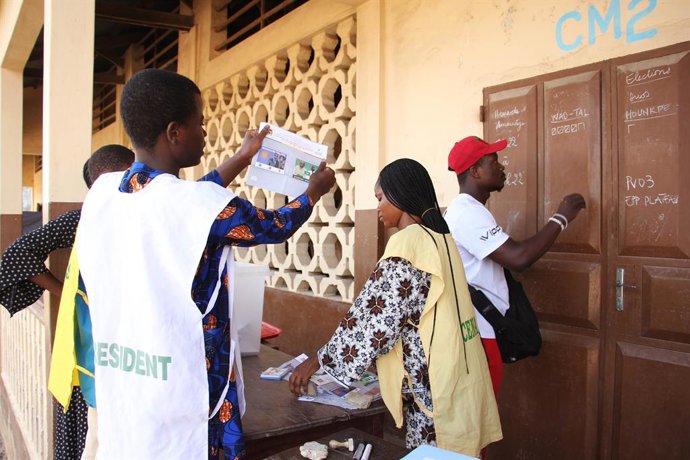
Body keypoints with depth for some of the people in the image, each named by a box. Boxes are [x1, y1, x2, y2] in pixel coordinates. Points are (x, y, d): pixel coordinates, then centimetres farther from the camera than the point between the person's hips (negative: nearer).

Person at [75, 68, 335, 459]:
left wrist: (240, 161, 26)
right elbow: (275, 227, -2)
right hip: (186, 392, -6)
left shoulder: (101, 193, -1)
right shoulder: (206, 206, -20)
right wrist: (315, 191, 18)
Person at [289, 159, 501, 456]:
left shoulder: (407, 243, -17)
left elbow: (375, 317, -18)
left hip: (434, 390, -8)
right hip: (459, 381, 8)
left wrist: (319, 361, -8)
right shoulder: (440, 239, 10)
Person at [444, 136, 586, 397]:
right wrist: (561, 218, -14)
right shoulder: (468, 212, -19)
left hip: (479, 329, 11)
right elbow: (518, 258, -26)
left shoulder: (465, 209, 16)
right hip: (477, 333, -11)